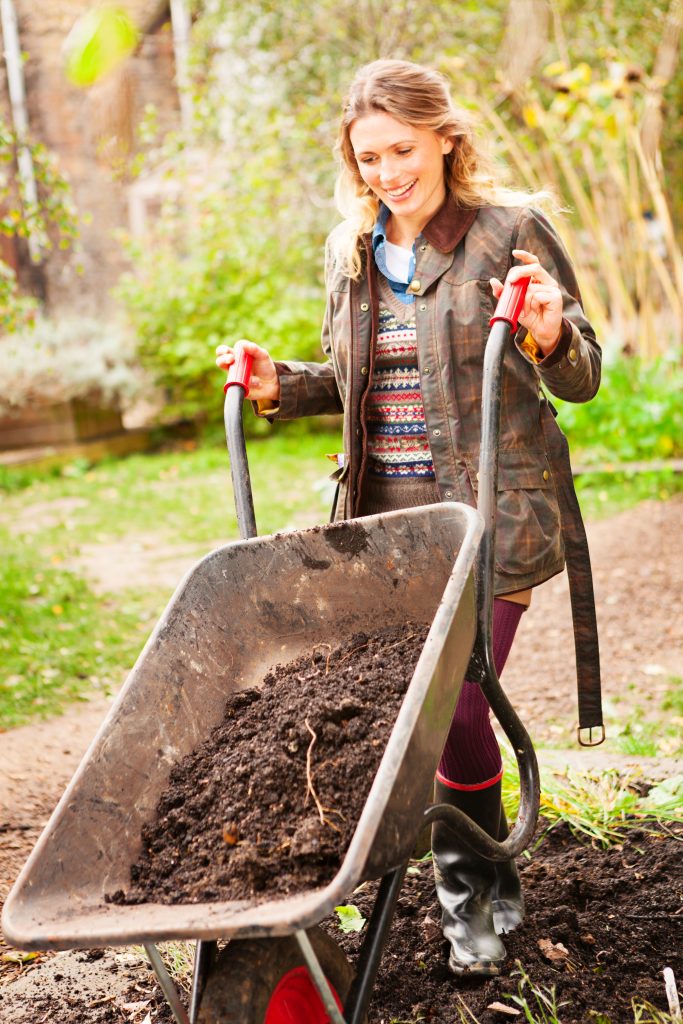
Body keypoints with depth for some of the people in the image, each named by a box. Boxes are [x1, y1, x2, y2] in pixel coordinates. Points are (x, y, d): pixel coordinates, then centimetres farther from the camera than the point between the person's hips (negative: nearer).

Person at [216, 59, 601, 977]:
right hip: (386, 516, 5)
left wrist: (551, 335, -24)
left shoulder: (510, 230, -3)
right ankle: (478, 883, 28)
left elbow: (582, 379, -3)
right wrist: (279, 385, 4)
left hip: (492, 515, -5)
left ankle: (476, 894, 16)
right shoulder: (351, 253, 12)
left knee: (456, 703, -9)